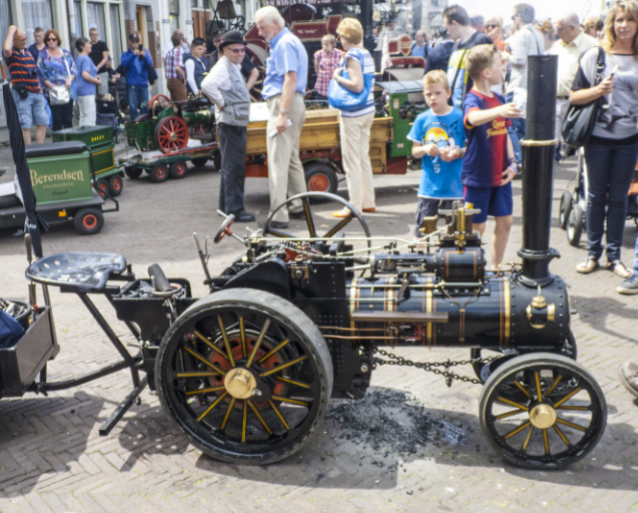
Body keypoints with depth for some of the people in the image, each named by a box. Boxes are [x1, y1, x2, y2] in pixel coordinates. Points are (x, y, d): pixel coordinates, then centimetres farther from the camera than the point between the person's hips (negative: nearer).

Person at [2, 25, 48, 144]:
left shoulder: (27, 52, 19)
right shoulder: (11, 53, -5)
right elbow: (6, 49, -31)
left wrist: (39, 88, 20)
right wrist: (11, 31, -18)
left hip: (36, 92, 7)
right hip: (22, 93, -7)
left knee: (42, 123, 7)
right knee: (25, 125, -4)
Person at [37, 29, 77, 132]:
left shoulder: (66, 53, 14)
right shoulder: (43, 55, 5)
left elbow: (74, 70, 10)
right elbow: (41, 74, 0)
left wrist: (70, 79, -10)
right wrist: (52, 86, -12)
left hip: (68, 91, 3)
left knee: (68, 119, 2)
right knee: (57, 120, -5)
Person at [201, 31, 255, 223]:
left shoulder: (234, 67, 17)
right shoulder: (223, 67, -15)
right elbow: (207, 85, -32)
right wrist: (221, 103, -23)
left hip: (238, 123, 10)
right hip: (230, 123, -10)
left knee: (231, 166, 15)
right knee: (234, 167, -8)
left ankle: (225, 206, 24)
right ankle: (234, 209, -4)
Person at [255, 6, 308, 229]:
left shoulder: (284, 44, -12)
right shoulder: (291, 41, 21)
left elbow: (291, 79, -22)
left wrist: (282, 114, -27)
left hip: (283, 102, -11)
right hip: (295, 103, 11)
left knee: (278, 161, -12)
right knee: (292, 159, 16)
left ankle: (278, 217, -13)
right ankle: (299, 207, 24)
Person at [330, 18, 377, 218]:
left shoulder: (352, 56, -15)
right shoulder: (367, 54, 12)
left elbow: (357, 86, -23)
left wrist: (337, 77, -12)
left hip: (353, 114, -9)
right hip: (368, 110, 9)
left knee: (351, 161, -3)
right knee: (363, 157, 16)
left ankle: (355, 206, 1)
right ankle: (368, 202, 22)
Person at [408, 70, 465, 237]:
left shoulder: (460, 117, -2)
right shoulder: (422, 119, 5)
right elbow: (414, 151, 9)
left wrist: (458, 152, -18)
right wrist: (425, 149, -12)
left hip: (455, 186, -2)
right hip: (429, 187, 2)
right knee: (422, 231, 4)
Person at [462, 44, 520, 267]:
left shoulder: (499, 99, 9)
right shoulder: (472, 99, -15)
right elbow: (474, 117, -40)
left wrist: (511, 162, 5)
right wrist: (499, 111, -58)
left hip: (500, 175, 7)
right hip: (478, 176, -7)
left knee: (505, 221, 13)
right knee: (477, 227, 1)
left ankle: (496, 267, 28)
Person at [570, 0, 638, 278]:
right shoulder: (595, 56, 0)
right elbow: (574, 97, -2)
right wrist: (599, 90, -18)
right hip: (598, 137, -1)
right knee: (596, 196, 7)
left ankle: (614, 255, 18)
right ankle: (593, 253, 19)